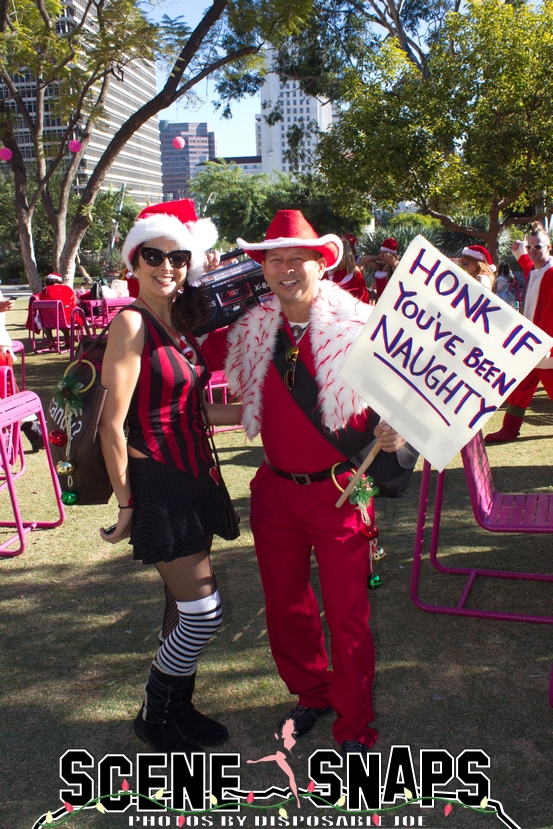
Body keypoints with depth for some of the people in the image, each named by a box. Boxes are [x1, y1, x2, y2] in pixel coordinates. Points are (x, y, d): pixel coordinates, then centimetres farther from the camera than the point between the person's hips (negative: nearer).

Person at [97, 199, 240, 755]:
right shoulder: (132, 322, -16)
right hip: (157, 482, -8)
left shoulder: (178, 322, 10)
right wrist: (125, 504, -15)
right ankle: (154, 716, 20)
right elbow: (113, 424, -18)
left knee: (185, 604, 17)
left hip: (192, 476, 8)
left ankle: (178, 705, 35)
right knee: (202, 610, -3)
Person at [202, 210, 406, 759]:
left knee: (347, 616, 4)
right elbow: (197, 348, 17)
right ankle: (311, 696, 43)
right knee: (286, 608, 18)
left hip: (338, 490, -4)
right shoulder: (250, 331, 0)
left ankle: (354, 729, 26)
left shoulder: (359, 326, -13)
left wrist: (394, 432, -26)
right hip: (276, 490, 5)